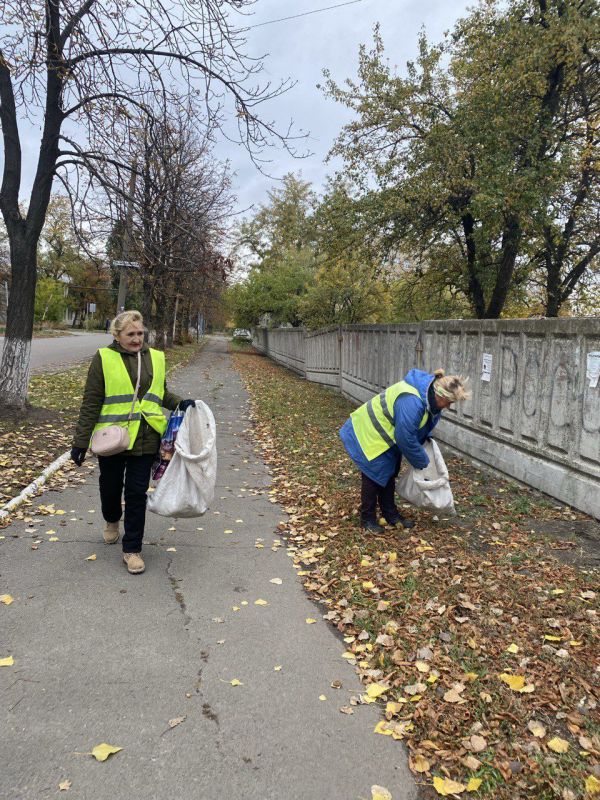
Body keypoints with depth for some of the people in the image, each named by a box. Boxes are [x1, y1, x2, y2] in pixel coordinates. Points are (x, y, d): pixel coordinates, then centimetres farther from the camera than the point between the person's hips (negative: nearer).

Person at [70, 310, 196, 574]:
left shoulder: (155, 358, 6)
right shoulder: (104, 359, -6)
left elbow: (161, 393, 19)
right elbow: (91, 403, -6)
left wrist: (180, 403, -1)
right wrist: (80, 441, -7)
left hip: (145, 440, 2)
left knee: (137, 493, 3)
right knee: (111, 487, 16)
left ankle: (132, 549, 15)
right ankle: (112, 521, 49)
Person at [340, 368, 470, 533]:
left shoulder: (428, 395, -7)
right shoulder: (411, 402, -37)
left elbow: (421, 428, 11)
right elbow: (406, 438, -30)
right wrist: (422, 462, -16)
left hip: (385, 437, 10)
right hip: (368, 436, -9)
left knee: (389, 474, 15)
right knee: (374, 475, -2)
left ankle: (391, 514, 27)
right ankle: (367, 519, 12)